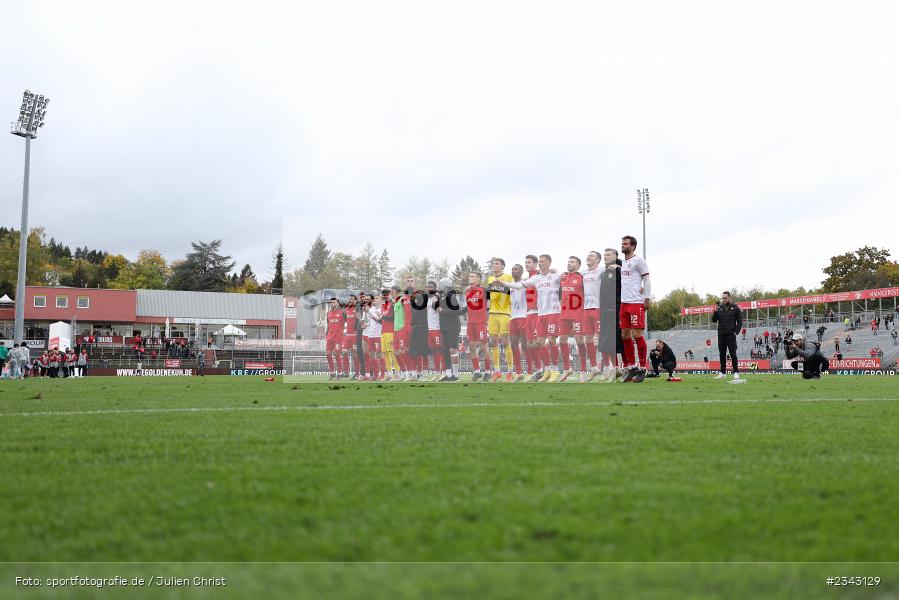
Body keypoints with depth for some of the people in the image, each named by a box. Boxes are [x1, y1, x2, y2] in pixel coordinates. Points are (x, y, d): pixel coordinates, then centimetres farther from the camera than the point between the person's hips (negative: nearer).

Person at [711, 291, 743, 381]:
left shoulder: (735, 308, 1)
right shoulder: (719, 308, 9)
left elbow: (740, 321, 2)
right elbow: (714, 320, 7)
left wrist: (736, 331, -8)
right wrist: (715, 312, -10)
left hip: (731, 334, -4)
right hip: (721, 335, 4)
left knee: (733, 353, -6)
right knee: (722, 354, 5)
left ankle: (736, 373, -4)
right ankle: (722, 373, 10)